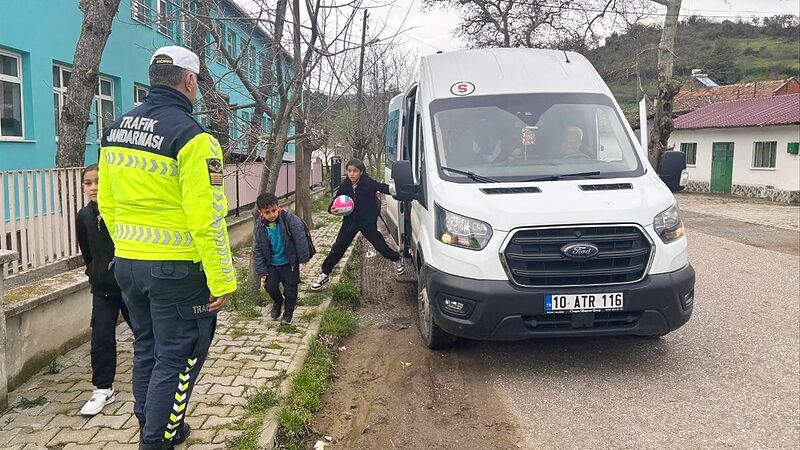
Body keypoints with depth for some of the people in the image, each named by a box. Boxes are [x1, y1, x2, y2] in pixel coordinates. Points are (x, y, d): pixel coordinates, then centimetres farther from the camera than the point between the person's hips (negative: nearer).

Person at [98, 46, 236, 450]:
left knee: (146, 350, 22)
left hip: (127, 264, 8)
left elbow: (107, 204, 13)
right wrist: (221, 280, -16)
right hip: (177, 269, -8)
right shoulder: (191, 136, -17)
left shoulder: (115, 130, 7)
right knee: (176, 360, 6)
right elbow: (206, 217, -21)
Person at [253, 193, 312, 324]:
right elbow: (257, 249, -2)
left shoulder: (290, 219, -20)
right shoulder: (260, 227, -9)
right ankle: (277, 302, 30)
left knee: (290, 289, 3)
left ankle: (288, 312, 27)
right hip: (272, 264, 2)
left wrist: (303, 258, -17)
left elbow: (300, 238, -18)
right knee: (270, 286, -3)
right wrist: (261, 269, -4)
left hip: (289, 262, -2)